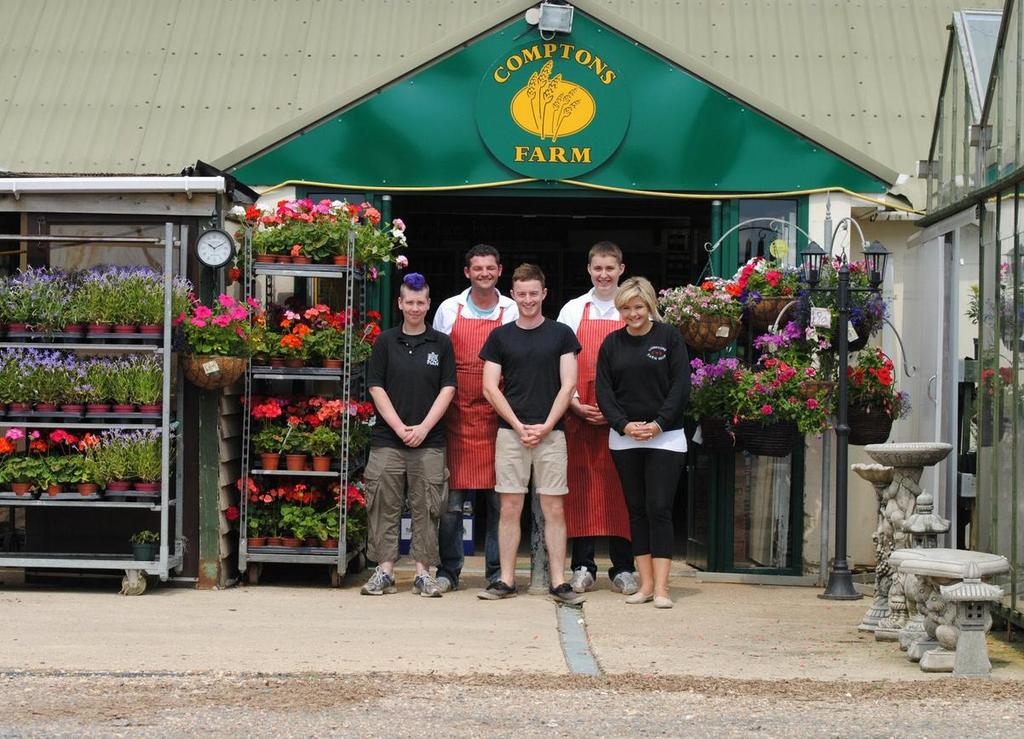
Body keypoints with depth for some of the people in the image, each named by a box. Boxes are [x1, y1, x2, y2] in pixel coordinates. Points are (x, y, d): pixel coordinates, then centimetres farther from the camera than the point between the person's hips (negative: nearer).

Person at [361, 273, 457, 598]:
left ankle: (423, 572, 7)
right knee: (384, 505, 1)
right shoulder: (385, 342, 6)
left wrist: (423, 428, -8)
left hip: (429, 440, 0)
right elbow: (376, 388, 2)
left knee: (426, 507, 1)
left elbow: (448, 389, 2)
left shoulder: (441, 343, 6)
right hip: (387, 439, 0)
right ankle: (384, 571, 7)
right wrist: (399, 427, -7)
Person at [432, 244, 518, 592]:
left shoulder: (514, 312, 6)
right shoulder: (449, 309, 7)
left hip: (500, 416, 0)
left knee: (500, 500, 2)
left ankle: (497, 571, 10)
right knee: (451, 500, 0)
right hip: (457, 416, 0)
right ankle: (448, 571, 8)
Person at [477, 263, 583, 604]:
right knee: (510, 508, 1)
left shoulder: (561, 334, 7)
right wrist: (519, 426, -6)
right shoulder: (500, 336, 8)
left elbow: (568, 385, 1)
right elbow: (490, 388, 3)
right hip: (510, 433, 1)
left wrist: (545, 426, -8)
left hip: (550, 433, -1)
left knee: (554, 509, -1)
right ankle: (506, 580, 7)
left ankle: (558, 582, 2)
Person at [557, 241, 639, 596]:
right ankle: (582, 567, 6)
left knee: (620, 488, 0)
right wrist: (575, 404, -6)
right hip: (579, 413, 1)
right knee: (580, 485, 1)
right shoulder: (573, 310, 9)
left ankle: (623, 568, 6)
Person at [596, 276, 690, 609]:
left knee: (659, 509, -8)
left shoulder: (669, 336, 0)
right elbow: (603, 390, 4)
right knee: (637, 509, 6)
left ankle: (661, 587, -8)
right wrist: (624, 424, -10)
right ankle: (645, 584, 9)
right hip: (624, 439, 3)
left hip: (665, 437, -3)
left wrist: (659, 424, -13)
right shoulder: (612, 343, 8)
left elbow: (681, 386, -4)